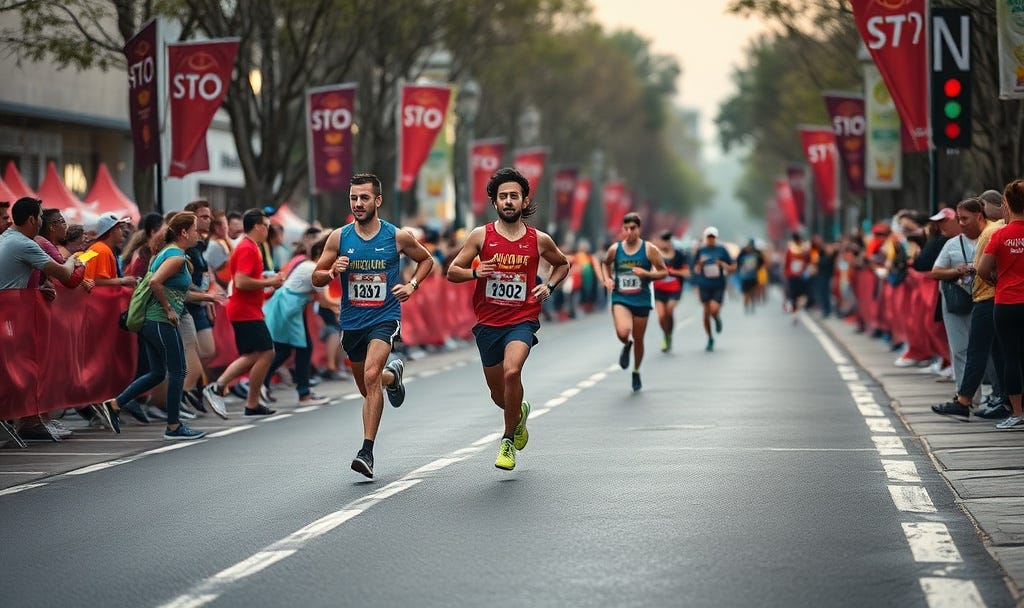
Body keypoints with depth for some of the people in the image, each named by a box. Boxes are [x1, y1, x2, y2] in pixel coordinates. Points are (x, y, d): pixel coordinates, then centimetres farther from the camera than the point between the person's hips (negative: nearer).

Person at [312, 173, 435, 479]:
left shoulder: (398, 236, -5)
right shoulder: (338, 237, -1)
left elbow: (426, 260, 14)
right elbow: (316, 278, 5)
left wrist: (412, 285, -4)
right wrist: (332, 272, -17)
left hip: (384, 318, -4)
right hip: (352, 321, 4)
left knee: (371, 376, -26)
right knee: (367, 389, 17)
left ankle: (367, 452, -24)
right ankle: (392, 374, 55)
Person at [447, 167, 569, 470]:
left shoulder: (539, 240, 0)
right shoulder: (481, 236, -2)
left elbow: (562, 264, 20)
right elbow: (452, 272, 2)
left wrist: (549, 286, 2)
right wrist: (475, 272, -17)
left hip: (522, 320, -2)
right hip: (488, 322, 2)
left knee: (512, 372, -28)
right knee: (499, 394, 11)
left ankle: (508, 440, -10)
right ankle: (519, 412, 49)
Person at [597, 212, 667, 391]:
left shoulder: (649, 250, -5)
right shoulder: (615, 249, 0)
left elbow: (663, 272, 0)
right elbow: (605, 263, 21)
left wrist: (646, 274, -18)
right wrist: (607, 279, 2)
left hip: (641, 300, 0)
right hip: (620, 299, 0)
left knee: (638, 339, 10)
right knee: (623, 332, -25)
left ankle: (636, 372, 35)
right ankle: (626, 345, 14)